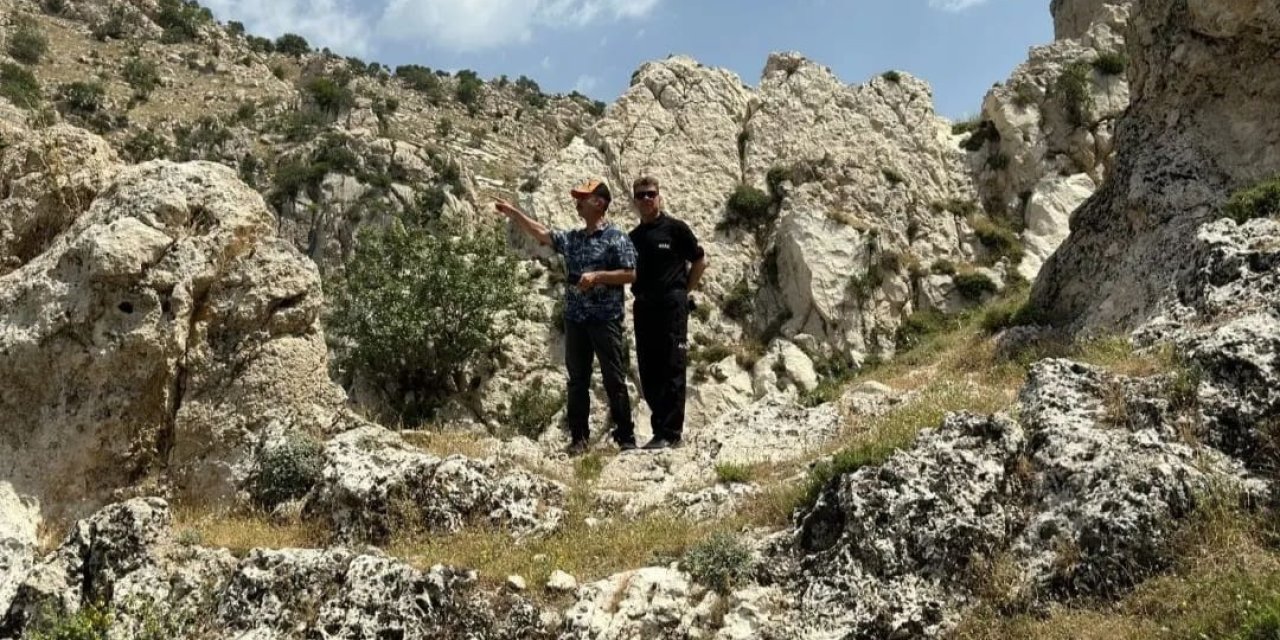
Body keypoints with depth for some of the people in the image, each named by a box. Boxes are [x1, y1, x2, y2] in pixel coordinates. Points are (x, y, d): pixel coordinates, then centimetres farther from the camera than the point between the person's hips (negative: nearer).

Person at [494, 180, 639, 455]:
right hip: (575, 319, 6)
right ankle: (578, 437, 14)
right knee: (577, 380, 8)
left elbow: (630, 274, -9)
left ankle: (625, 437, 5)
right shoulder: (571, 238, 14)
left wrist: (597, 276, -16)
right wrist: (513, 212, 10)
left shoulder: (617, 238, -4)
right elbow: (541, 233, 16)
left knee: (614, 380, -1)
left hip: (606, 319, -6)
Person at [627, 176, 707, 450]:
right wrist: (639, 295, 9)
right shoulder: (633, 237, 15)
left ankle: (670, 433, -4)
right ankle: (662, 428, 16)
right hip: (643, 308, 6)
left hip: (672, 305, -6)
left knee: (672, 370, -5)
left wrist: (684, 292, 1)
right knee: (648, 373, 7)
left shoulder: (675, 228, 0)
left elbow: (700, 261, 4)